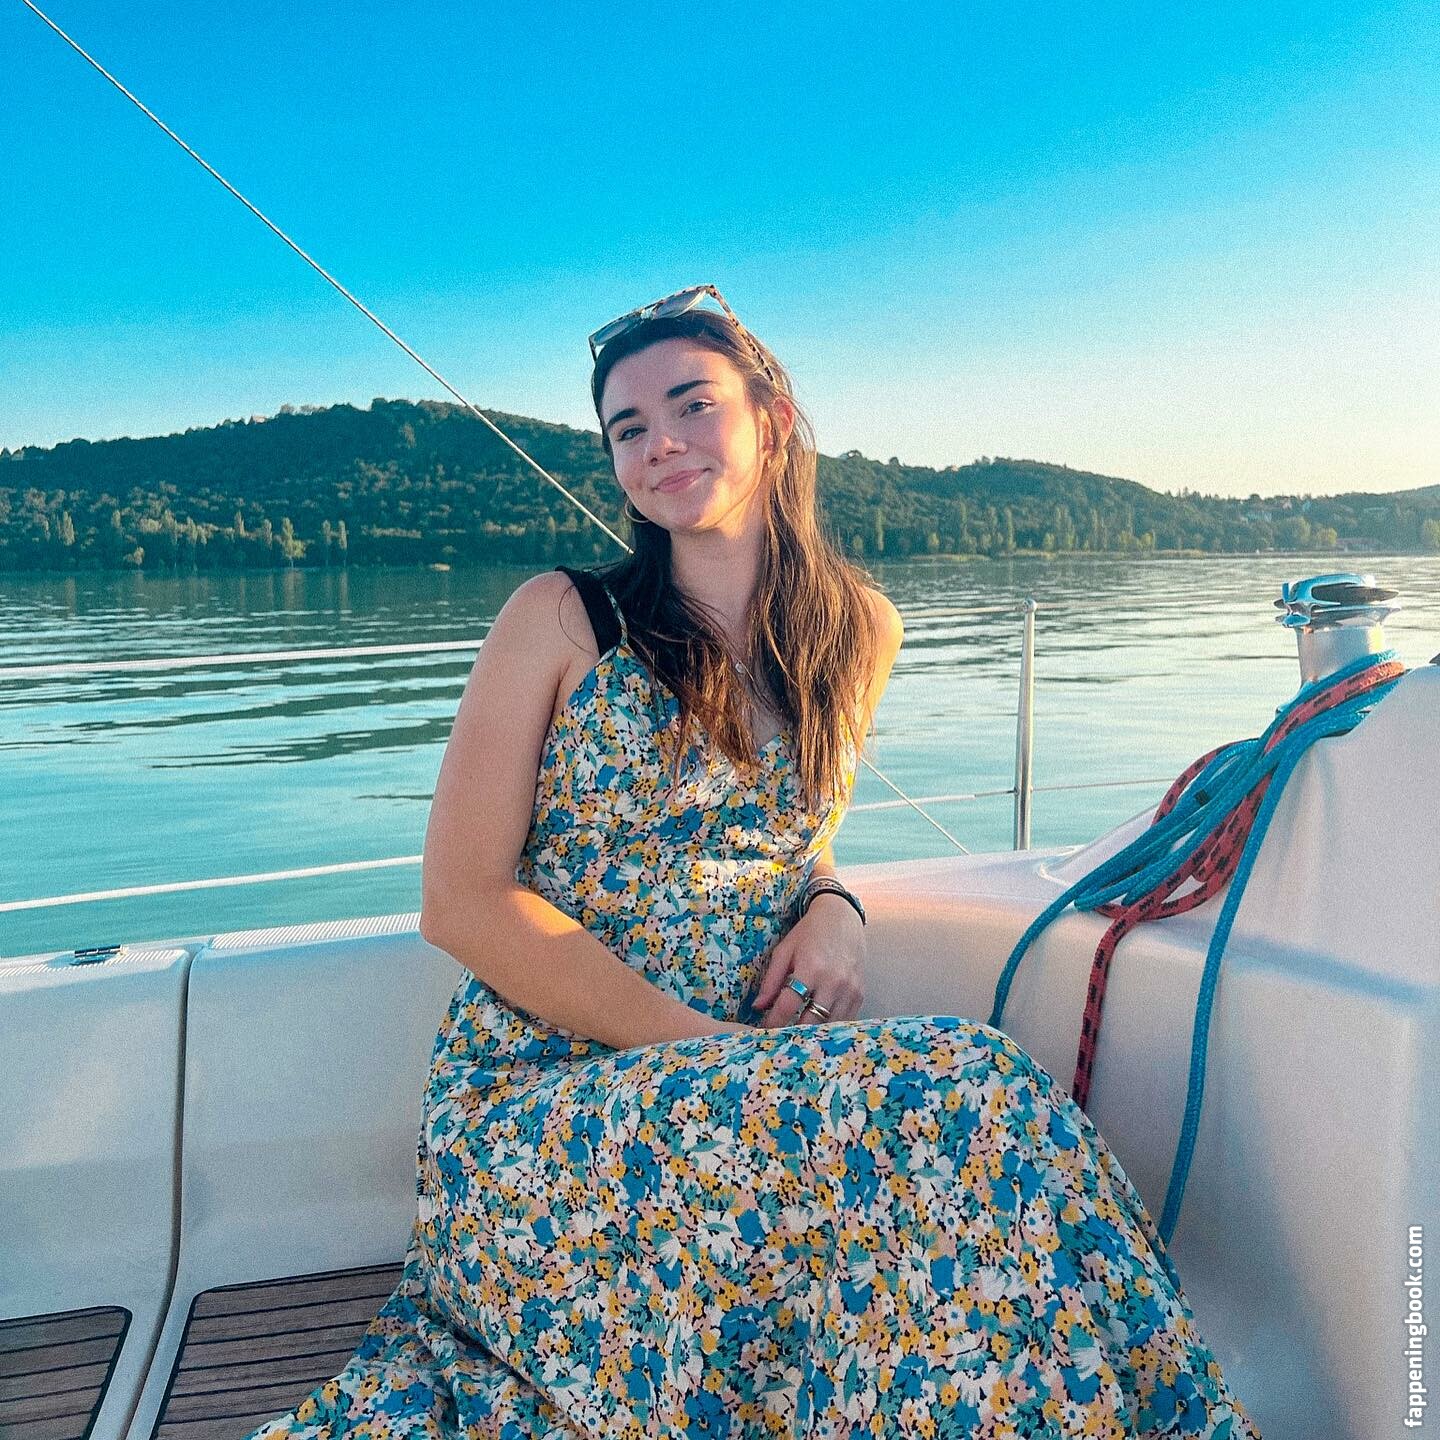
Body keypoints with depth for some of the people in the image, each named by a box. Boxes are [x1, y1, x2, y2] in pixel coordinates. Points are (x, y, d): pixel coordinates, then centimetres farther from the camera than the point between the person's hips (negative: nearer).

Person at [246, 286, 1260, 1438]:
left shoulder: (859, 634, 9)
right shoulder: (561, 618, -3)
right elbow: (463, 901, -7)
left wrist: (831, 904, -2)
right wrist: (702, 1046, -17)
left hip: (742, 1083, 4)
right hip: (537, 1097, -3)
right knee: (958, 1099, -29)